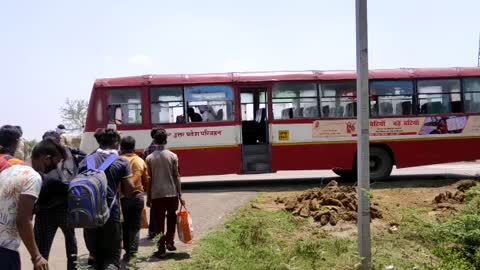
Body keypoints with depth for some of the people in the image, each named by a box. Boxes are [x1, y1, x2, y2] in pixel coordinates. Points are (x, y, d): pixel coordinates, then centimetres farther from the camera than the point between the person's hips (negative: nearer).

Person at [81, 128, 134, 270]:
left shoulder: (85, 161, 7)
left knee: (96, 255, 19)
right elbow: (129, 188, 0)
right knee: (113, 256, 4)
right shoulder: (121, 162, -2)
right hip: (111, 214, -3)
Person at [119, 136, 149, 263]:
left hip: (123, 197, -1)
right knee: (135, 226, 7)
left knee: (124, 225, 12)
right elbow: (146, 181, 9)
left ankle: (127, 251, 14)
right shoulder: (140, 161, 4)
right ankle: (132, 252, 3)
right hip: (138, 196, 1)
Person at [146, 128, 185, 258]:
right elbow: (176, 176, -3)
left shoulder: (149, 158, 0)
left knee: (159, 222, 5)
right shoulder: (172, 156, -2)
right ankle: (170, 242, 18)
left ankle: (161, 249, 6)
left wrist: (148, 197, 9)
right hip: (171, 193, 0)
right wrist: (180, 195, 2)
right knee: (171, 219, 19)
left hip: (156, 195, 0)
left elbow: (149, 179, 1)